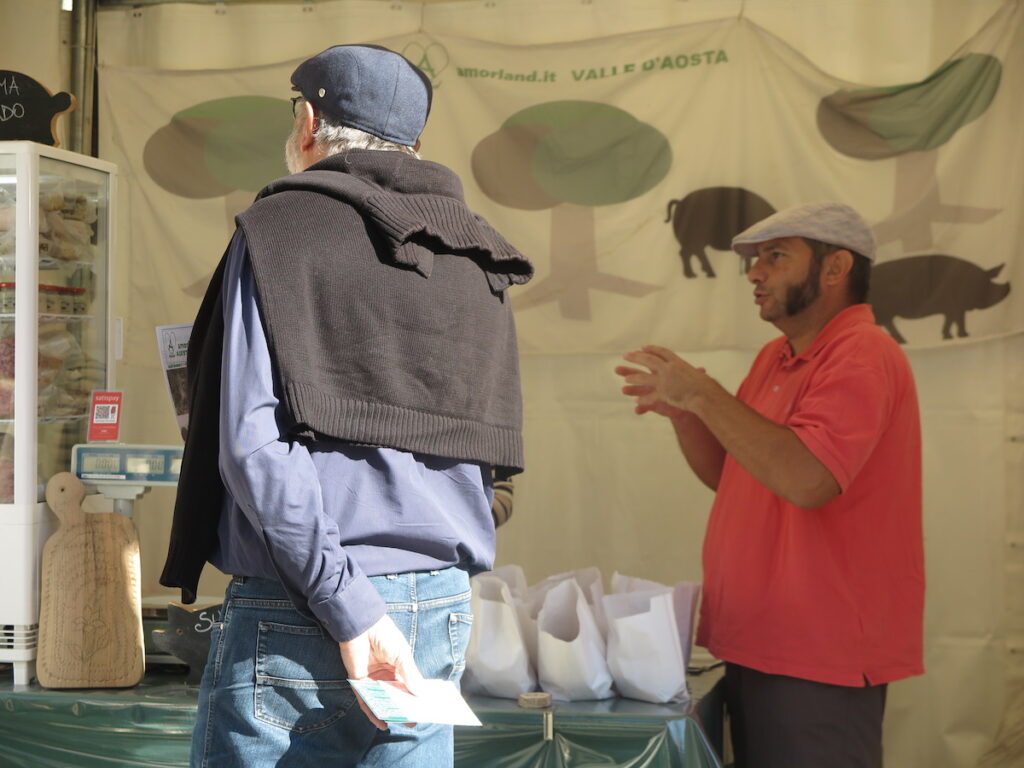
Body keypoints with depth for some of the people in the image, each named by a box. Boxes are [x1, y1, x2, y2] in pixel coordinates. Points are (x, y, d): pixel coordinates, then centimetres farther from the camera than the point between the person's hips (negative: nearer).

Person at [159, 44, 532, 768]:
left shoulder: (281, 229, -3)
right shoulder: (478, 260, 13)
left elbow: (253, 443, -16)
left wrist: (349, 611, -17)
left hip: (299, 618, -5)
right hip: (443, 603, 6)